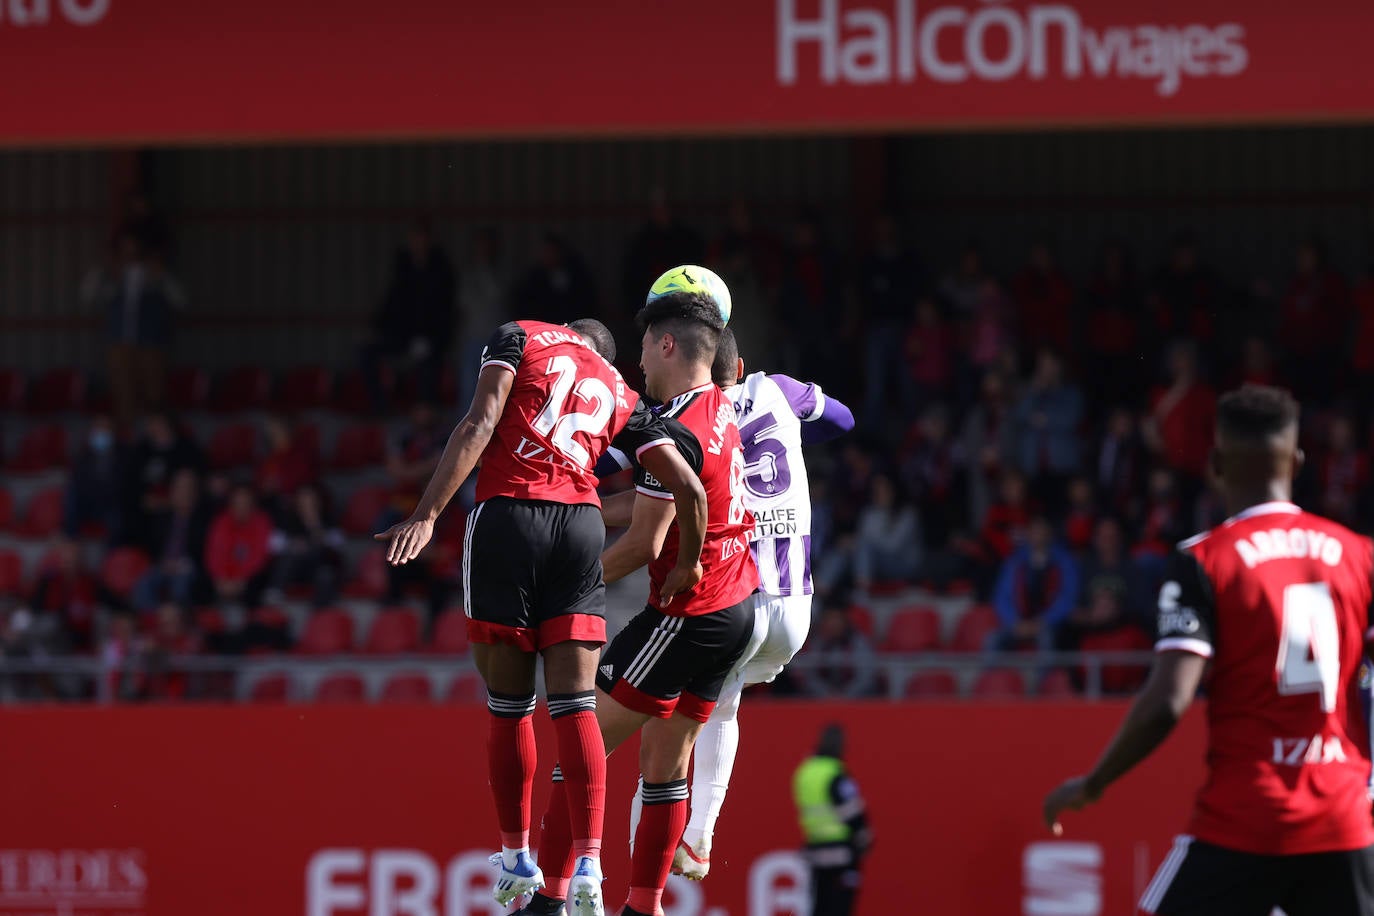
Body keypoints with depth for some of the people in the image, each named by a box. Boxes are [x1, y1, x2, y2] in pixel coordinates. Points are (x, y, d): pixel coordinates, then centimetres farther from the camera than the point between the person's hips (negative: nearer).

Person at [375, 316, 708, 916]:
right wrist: (688, 562, 31)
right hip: (581, 528, 2)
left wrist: (427, 516, -11)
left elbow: (480, 427, -4)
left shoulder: (519, 339, 12)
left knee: (508, 707, 8)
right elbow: (688, 486, 14)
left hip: (507, 517, -2)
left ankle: (517, 862, 16)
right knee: (575, 706, 1)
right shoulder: (618, 395, 21)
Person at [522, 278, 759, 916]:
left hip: (687, 614, -9)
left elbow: (644, 542, -16)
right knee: (664, 760, 12)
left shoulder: (677, 431, -19)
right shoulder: (722, 410, 10)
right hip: (736, 606, 9)